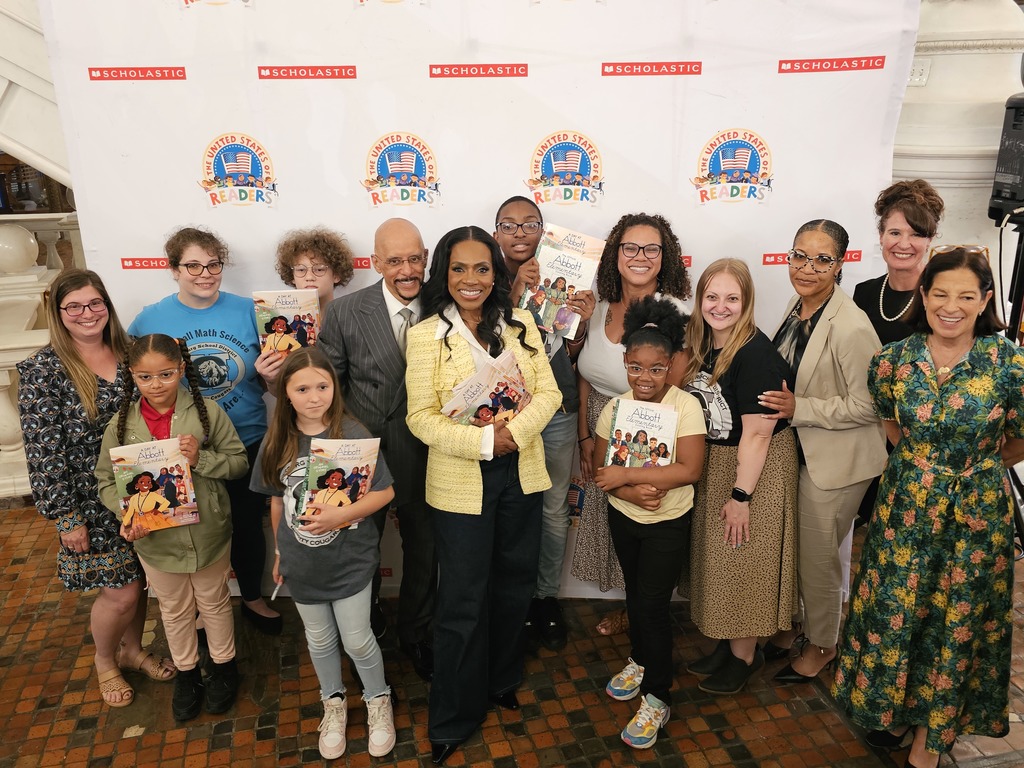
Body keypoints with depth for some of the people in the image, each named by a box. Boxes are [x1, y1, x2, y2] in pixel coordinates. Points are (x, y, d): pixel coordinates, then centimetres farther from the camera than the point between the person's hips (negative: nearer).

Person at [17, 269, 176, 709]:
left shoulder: (127, 353, 2)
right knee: (120, 593, 3)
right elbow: (44, 452, -13)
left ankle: (133, 649, 43)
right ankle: (104, 661, 33)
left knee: (139, 579, 16)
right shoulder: (42, 371, -13)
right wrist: (66, 518, -13)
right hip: (91, 502, -4)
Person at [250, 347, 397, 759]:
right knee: (319, 640, 20)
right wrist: (279, 551, 12)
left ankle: (378, 701, 37)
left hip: (350, 560, -3)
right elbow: (277, 499, 6)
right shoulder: (277, 442, -6)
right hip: (302, 563, 3)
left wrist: (342, 514, -27)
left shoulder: (353, 435, -18)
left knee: (357, 640, 10)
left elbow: (385, 492, -14)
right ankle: (334, 703, 45)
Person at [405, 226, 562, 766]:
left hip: (522, 474, 4)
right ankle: (452, 721, 27)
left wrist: (515, 430, -20)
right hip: (460, 482, -3)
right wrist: (484, 441, -23)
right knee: (463, 600, 7)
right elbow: (422, 417, -11)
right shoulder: (426, 335, -8)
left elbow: (548, 391, -2)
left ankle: (501, 681, 44)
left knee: (515, 584, 19)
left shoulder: (520, 324, 1)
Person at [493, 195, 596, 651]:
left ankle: (547, 596, 31)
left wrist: (582, 323, -13)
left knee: (554, 509, 11)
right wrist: (516, 293, -24)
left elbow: (570, 354, 7)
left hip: (557, 412, 2)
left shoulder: (562, 280, 3)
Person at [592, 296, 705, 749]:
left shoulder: (686, 406, -18)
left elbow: (689, 470, -26)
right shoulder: (615, 407, -6)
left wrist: (625, 475, -26)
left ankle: (657, 698, 18)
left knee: (653, 603, 0)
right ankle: (640, 661, 45)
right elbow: (600, 470, -5)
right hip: (623, 517, 4)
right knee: (634, 592, 21)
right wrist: (630, 491, -25)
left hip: (668, 523, -4)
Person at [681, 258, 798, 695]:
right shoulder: (700, 346, 2)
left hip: (758, 470, -8)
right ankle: (727, 643, 34)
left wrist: (741, 495, -19)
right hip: (713, 463, 8)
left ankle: (745, 655, 23)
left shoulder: (756, 354, -22)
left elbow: (757, 433, -21)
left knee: (746, 560, 4)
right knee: (717, 558, 16)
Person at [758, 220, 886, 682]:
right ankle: (788, 626, 45)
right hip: (794, 450, 8)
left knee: (817, 557, 10)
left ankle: (822, 644, 36)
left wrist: (800, 409, -24)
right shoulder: (797, 306, 0)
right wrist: (780, 402, 3)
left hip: (834, 462, -8)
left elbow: (867, 405, -22)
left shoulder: (851, 327, -25)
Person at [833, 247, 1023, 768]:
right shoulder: (893, 359, -6)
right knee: (893, 610, 11)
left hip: (976, 510, -1)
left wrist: (976, 465, 9)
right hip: (906, 507, 2)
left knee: (955, 621, 11)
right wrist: (920, 463, 10)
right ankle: (893, 705, 38)